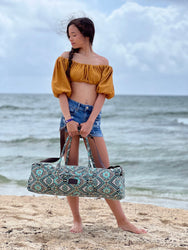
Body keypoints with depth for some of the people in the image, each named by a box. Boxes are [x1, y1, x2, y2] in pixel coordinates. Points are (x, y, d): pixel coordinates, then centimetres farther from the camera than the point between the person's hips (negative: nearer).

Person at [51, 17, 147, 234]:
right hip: (71, 112, -1)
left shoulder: (103, 63, 9)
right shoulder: (65, 59, 7)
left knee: (104, 168, 0)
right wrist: (68, 119, -14)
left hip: (93, 115, 1)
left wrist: (90, 122, -11)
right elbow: (61, 91, -1)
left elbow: (102, 94, 1)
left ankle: (122, 220, 5)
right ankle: (77, 220, 8)